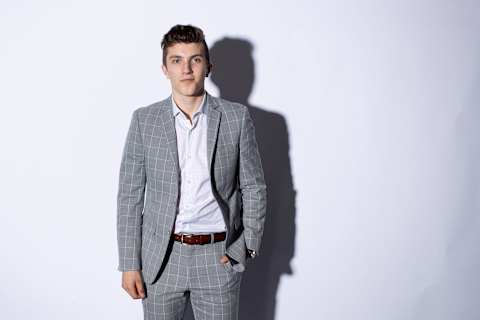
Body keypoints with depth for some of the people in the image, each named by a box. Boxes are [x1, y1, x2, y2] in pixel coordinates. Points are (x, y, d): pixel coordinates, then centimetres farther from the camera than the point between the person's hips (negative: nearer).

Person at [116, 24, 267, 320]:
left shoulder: (237, 117, -3)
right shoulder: (144, 120, -1)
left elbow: (254, 188, 2)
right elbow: (130, 195, 0)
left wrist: (245, 248, -5)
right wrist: (130, 264, -2)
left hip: (219, 258, 0)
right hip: (161, 257, 1)